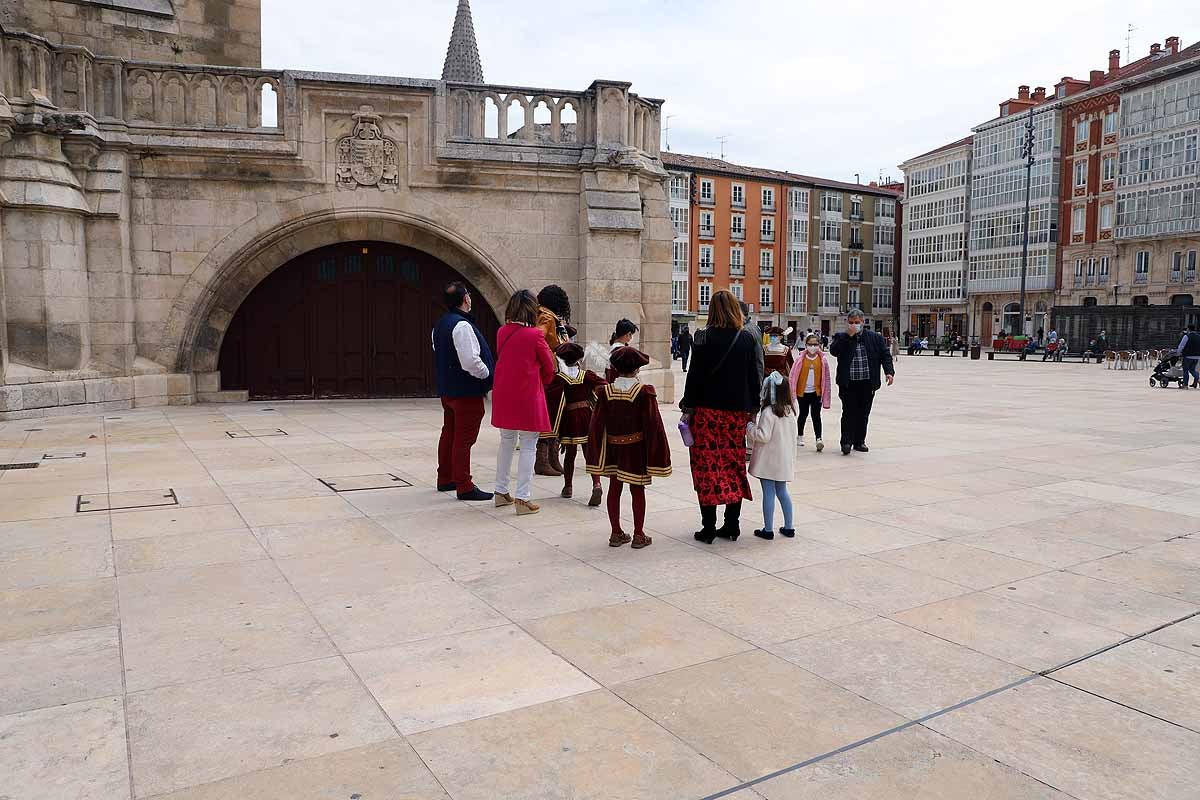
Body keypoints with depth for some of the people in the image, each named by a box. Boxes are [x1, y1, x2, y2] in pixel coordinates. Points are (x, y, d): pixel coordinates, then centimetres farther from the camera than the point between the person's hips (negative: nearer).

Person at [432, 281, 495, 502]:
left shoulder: (440, 325, 11)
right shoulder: (462, 326, -20)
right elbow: (471, 361, -27)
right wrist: (488, 376, -11)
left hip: (447, 389, 10)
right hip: (467, 392, -10)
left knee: (449, 434, 19)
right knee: (464, 439, -5)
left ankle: (445, 479, 30)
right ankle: (464, 487, 0)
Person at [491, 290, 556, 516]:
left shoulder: (502, 332, 2)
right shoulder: (534, 335, -13)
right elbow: (549, 368, -2)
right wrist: (542, 383, 16)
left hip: (503, 396, 6)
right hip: (527, 397, -6)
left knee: (506, 442, 19)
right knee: (528, 447, 2)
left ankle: (501, 492, 26)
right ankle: (523, 499, 2)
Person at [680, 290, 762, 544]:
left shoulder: (704, 338, -8)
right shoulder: (748, 339, 2)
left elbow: (695, 375, -8)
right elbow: (755, 377, 5)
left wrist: (687, 407, -1)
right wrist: (753, 407, 14)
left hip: (708, 410, -4)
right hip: (737, 411, 4)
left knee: (707, 467, 1)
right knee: (734, 465, 13)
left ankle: (708, 528, 3)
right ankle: (732, 525, 18)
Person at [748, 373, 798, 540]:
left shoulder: (768, 412, -18)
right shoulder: (790, 410, 4)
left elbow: (763, 436, -20)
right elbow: (792, 435, 11)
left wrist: (750, 426, -7)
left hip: (769, 461, -7)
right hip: (785, 459, 7)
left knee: (768, 493, 0)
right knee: (782, 492, 18)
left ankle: (768, 529, 6)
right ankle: (788, 527, 22)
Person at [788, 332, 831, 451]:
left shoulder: (822, 360, -1)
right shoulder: (801, 359, -4)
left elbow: (826, 378, 3)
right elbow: (793, 376, -1)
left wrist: (825, 396, 2)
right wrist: (792, 392, -4)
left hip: (816, 392, 0)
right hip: (803, 392, 0)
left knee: (816, 415, -3)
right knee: (803, 414, 13)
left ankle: (819, 439, -6)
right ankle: (800, 436, 29)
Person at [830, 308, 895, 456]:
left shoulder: (875, 338, 8)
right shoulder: (841, 337, 4)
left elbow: (885, 355, 7)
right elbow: (834, 351, -13)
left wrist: (889, 372, -7)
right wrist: (849, 336, -15)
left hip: (867, 383, 2)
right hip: (848, 383, -2)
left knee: (863, 414, 8)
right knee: (849, 412, -8)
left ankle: (859, 442, 19)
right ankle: (846, 442, -4)